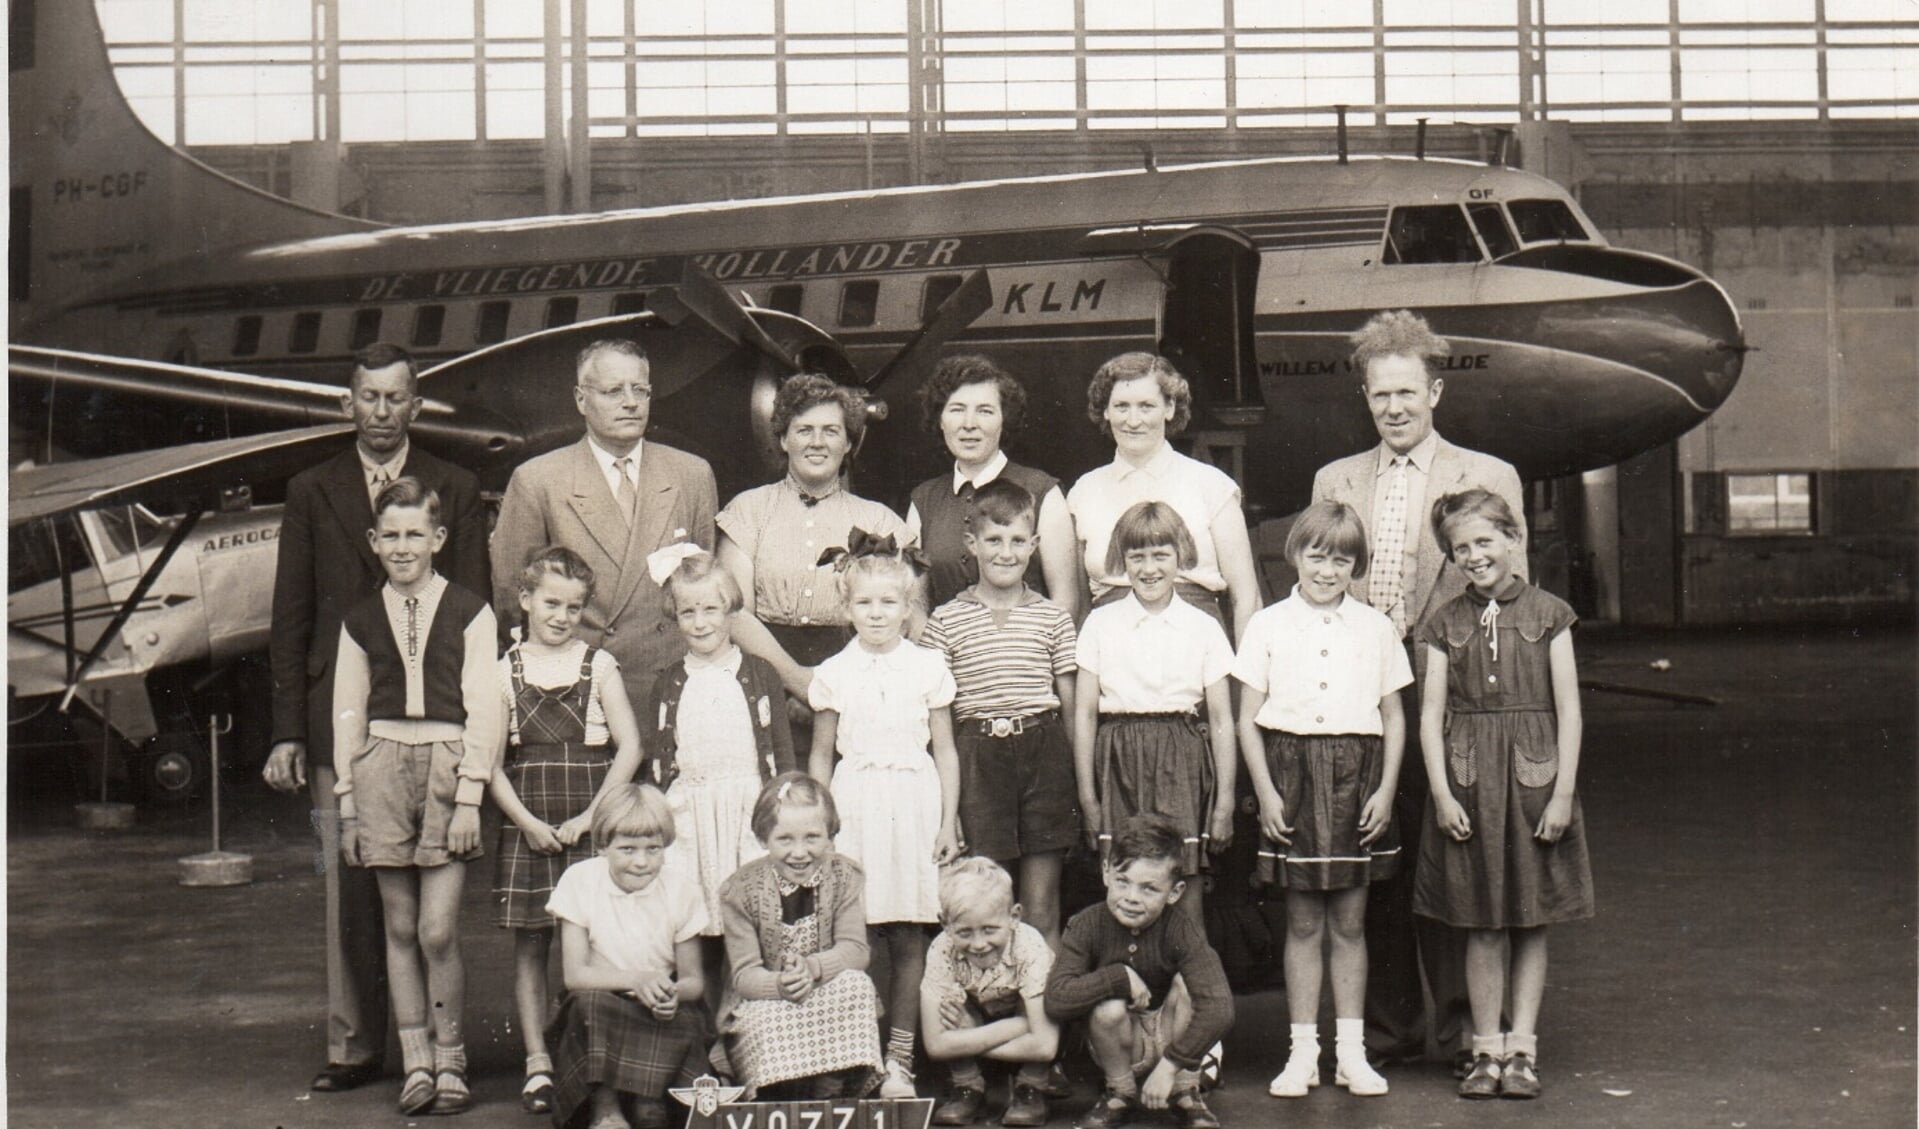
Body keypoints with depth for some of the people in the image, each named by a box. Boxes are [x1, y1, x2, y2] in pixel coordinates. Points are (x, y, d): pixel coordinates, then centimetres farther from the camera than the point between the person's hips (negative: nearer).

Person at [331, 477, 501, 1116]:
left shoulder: (470, 614, 1)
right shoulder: (360, 621, 11)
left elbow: (483, 710, -1)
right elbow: (347, 713, 13)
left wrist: (469, 798, -7)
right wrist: (348, 804, 9)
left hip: (447, 764, -3)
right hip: (382, 768, 3)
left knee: (438, 932, -7)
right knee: (401, 929, 5)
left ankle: (450, 1064, 6)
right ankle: (416, 1065, 13)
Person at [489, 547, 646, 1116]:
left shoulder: (599, 666, 5)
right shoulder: (505, 670, 6)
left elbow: (629, 748, 0)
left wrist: (590, 816, -8)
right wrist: (528, 822, -8)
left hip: (592, 828, -1)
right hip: (527, 827, 1)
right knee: (530, 945, 2)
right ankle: (537, 1063, 7)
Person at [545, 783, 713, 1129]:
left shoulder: (682, 889, -5)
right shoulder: (580, 881, -9)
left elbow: (693, 980, -1)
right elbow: (575, 974, -12)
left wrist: (674, 993, -26)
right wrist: (634, 980, -28)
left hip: (659, 1011, 1)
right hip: (600, 1011, 0)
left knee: (686, 1021, -32)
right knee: (589, 1001, -33)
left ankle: (650, 1101, -13)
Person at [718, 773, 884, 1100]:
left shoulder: (846, 877, -5)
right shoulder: (739, 890, -11)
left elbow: (855, 949, -13)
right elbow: (744, 974, -16)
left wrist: (812, 968, -34)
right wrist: (779, 985, -40)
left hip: (833, 1004, 2)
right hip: (761, 1007, -2)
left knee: (856, 984, -29)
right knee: (768, 1023, -36)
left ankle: (833, 1094, -21)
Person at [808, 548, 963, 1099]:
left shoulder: (928, 667, 6)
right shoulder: (833, 674, 7)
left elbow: (945, 749, 8)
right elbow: (821, 756, 12)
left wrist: (948, 822, 3)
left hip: (914, 804, 0)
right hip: (854, 805, 0)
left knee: (908, 938, 0)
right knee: (858, 934, -4)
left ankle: (900, 1057, 6)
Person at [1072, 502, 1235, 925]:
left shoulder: (1204, 629, 5)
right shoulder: (1100, 624, 6)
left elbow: (1221, 720, 7)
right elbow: (1084, 713, 7)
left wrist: (1225, 799, 5)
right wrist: (1087, 795, 3)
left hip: (1182, 763, 0)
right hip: (1119, 763, 0)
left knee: (1185, 889, -3)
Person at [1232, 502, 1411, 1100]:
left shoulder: (1375, 628, 7)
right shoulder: (1268, 626, 3)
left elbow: (1393, 717, 9)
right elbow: (1248, 719, 3)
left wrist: (1386, 789, 0)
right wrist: (1266, 792, -5)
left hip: (1357, 775, 1)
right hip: (1292, 771, -1)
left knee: (1350, 921, 6)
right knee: (1302, 922, 4)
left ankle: (1351, 1051, 13)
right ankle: (1303, 1051, 11)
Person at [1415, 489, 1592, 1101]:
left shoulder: (1547, 614, 2)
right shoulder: (1446, 623, 6)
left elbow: (1568, 709, 0)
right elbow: (1431, 713, 3)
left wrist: (1562, 793, -6)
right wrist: (1442, 793, -6)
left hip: (1533, 774, -1)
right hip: (1467, 779, 1)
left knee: (1532, 923, 5)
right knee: (1482, 925, 4)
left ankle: (1522, 1049, 14)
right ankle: (1486, 1050, 13)